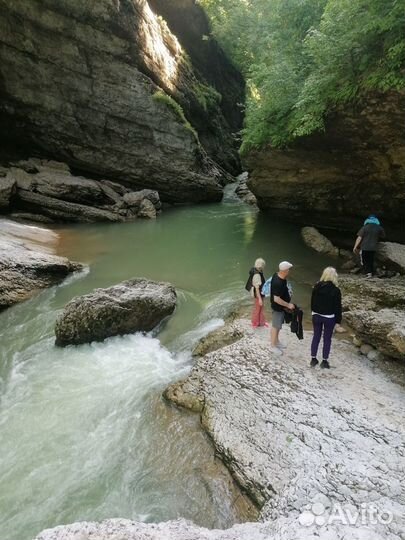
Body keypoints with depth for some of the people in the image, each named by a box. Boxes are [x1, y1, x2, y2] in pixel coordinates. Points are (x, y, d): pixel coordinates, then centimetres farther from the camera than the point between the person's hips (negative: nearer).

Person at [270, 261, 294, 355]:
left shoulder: (277, 275, -7)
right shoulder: (278, 283, -35)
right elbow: (276, 299, -33)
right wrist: (288, 305, -23)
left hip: (281, 306, 9)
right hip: (278, 308, -9)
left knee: (278, 325, 24)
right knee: (275, 326, 7)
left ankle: (276, 341, 42)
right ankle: (273, 346, 23)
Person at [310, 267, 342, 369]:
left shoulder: (316, 287, -4)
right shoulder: (335, 290, -17)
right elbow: (338, 306, -11)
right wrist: (338, 320, -1)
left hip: (316, 316, 4)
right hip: (329, 318, -4)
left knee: (316, 337, 15)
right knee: (327, 339, 10)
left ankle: (313, 359, 22)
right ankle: (324, 361, 19)